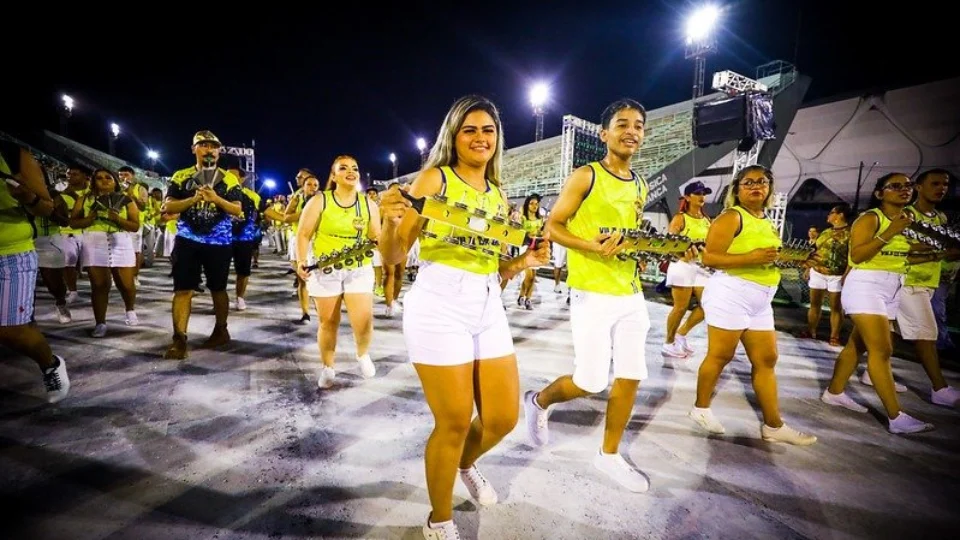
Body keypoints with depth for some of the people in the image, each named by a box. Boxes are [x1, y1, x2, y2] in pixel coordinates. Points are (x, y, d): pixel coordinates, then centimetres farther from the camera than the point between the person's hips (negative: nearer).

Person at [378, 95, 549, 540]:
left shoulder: (498, 194, 14)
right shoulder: (433, 178, -3)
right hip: (439, 307, -6)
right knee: (454, 422, 2)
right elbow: (392, 258, -8)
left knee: (503, 418, 10)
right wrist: (390, 221, -27)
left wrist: (526, 262, 0)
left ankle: (465, 465, 44)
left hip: (488, 308, 6)